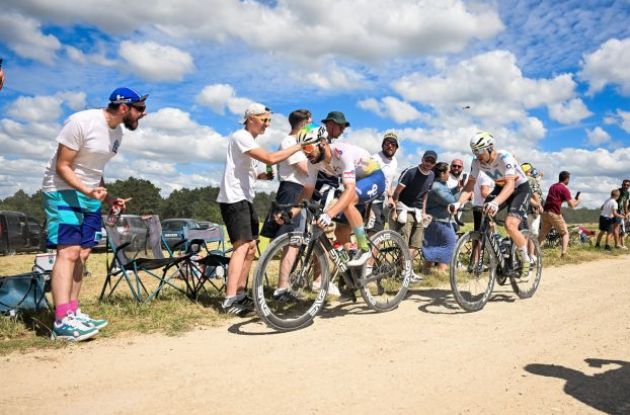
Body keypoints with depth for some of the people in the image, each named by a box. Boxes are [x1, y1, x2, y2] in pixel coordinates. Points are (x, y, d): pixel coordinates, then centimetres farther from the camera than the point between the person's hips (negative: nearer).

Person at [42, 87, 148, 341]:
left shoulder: (117, 132, 6)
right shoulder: (81, 122, -19)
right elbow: (62, 166, -17)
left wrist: (108, 198, 4)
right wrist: (87, 190, -30)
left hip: (91, 195, 8)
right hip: (64, 191, -8)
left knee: (82, 253, 7)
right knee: (69, 251, -16)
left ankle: (72, 313, 14)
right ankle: (61, 322, -17)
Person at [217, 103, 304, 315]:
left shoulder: (250, 140, 20)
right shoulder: (241, 137, -12)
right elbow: (270, 158, -25)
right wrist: (299, 146, -19)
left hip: (245, 198, 10)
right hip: (234, 199, -10)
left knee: (251, 247, 10)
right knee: (242, 246, -16)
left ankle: (239, 294, 18)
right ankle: (230, 300, -17)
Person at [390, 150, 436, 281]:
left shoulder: (431, 175, 7)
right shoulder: (410, 172, -13)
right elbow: (397, 192, -12)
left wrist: (423, 212, 15)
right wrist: (394, 211, -15)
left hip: (418, 212, 7)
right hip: (404, 210, -7)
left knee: (416, 246, 5)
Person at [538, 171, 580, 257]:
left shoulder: (552, 186, 17)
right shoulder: (564, 189, -6)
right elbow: (571, 205, -9)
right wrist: (577, 202, 13)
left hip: (545, 212, 6)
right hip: (554, 214, -6)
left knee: (542, 233, 18)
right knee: (565, 233, 6)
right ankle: (563, 252, -10)